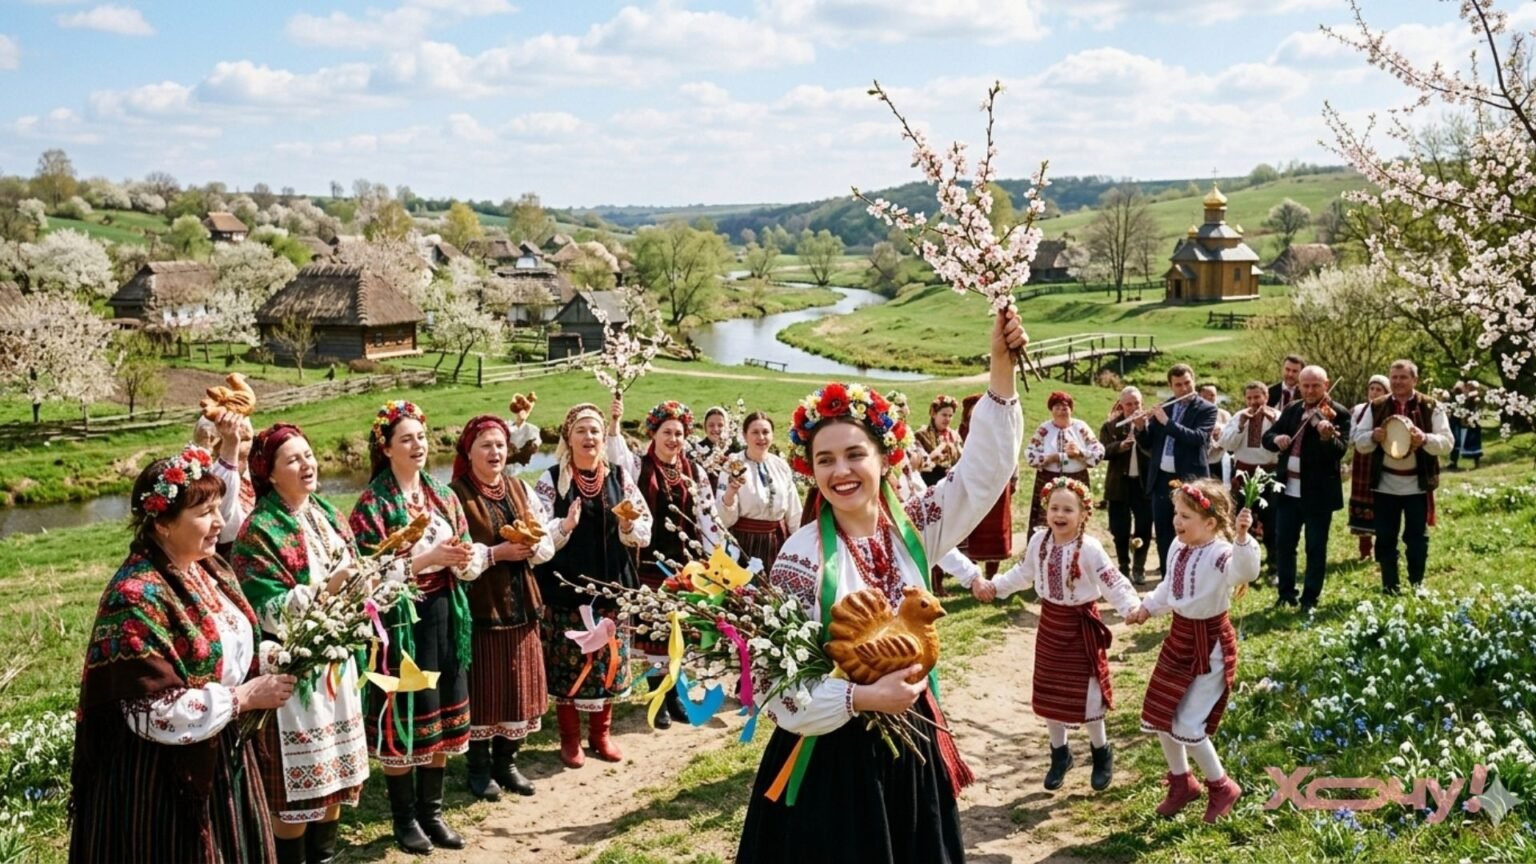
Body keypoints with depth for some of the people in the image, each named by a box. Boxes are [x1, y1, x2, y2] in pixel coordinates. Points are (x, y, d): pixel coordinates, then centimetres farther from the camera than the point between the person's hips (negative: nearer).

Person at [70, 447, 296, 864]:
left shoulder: (210, 569, 3)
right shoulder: (136, 597, -24)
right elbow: (156, 712, -27)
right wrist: (244, 697, -21)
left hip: (221, 759, 8)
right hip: (161, 778, -8)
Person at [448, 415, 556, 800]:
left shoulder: (522, 490, 10)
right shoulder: (456, 495, -8)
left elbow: (548, 547, 9)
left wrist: (531, 547, -12)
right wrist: (496, 553, -20)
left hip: (520, 603, 6)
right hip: (478, 605, -5)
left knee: (519, 685, 10)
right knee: (482, 688, 2)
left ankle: (506, 762, 25)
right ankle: (479, 768, 17)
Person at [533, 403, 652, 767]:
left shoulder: (620, 476, 3)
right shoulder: (551, 480, -4)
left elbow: (644, 530, 3)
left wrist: (628, 526, -18)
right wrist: (565, 526, -29)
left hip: (612, 585, 3)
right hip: (566, 587, -3)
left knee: (609, 662, 10)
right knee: (567, 664, 3)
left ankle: (601, 733, 28)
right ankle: (570, 738, 20)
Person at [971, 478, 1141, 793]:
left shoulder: (1089, 549, -20)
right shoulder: (1038, 541, -3)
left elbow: (1113, 582, -23)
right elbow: (1023, 573, 12)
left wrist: (1131, 605, -40)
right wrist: (992, 586, 9)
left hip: (1081, 625, -5)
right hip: (1050, 623, 5)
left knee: (1085, 694, 1)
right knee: (1049, 693, 13)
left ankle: (1101, 753, 27)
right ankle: (1060, 753, 33)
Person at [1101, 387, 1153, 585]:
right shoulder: (1111, 426, 3)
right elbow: (1103, 452, -9)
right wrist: (1120, 445, -25)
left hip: (1144, 483, 0)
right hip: (1120, 484, 0)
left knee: (1144, 527, 1)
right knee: (1121, 529, 5)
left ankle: (1139, 568, 14)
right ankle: (1124, 567, 19)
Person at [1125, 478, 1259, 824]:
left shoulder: (1221, 554, -25)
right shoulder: (1179, 547, 1)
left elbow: (1246, 570, -48)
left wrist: (1242, 538, -62)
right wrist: (1147, 608, 18)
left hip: (1210, 645, -9)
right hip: (1178, 638, 9)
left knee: (1188, 724, -6)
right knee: (1158, 716, 13)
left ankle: (1222, 788, 19)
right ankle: (1181, 783, 34)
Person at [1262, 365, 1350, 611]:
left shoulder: (1338, 413, -7)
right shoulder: (1292, 410, 10)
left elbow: (1339, 451, -20)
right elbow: (1267, 437, 9)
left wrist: (1327, 436, -41)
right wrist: (1277, 438, -14)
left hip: (1318, 492, -5)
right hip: (1288, 489, 5)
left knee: (1316, 548, 4)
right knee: (1283, 543, 10)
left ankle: (1310, 598, 15)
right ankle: (1286, 592, 24)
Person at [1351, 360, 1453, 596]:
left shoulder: (1431, 407, -3)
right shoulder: (1376, 406, 3)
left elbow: (1446, 443, -9)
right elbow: (1359, 443, 3)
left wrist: (1424, 439, -28)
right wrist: (1373, 437, -18)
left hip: (1418, 485, -2)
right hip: (1385, 484, 2)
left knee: (1417, 538, 4)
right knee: (1385, 538, 6)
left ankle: (1417, 586, 17)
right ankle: (1389, 587, 16)